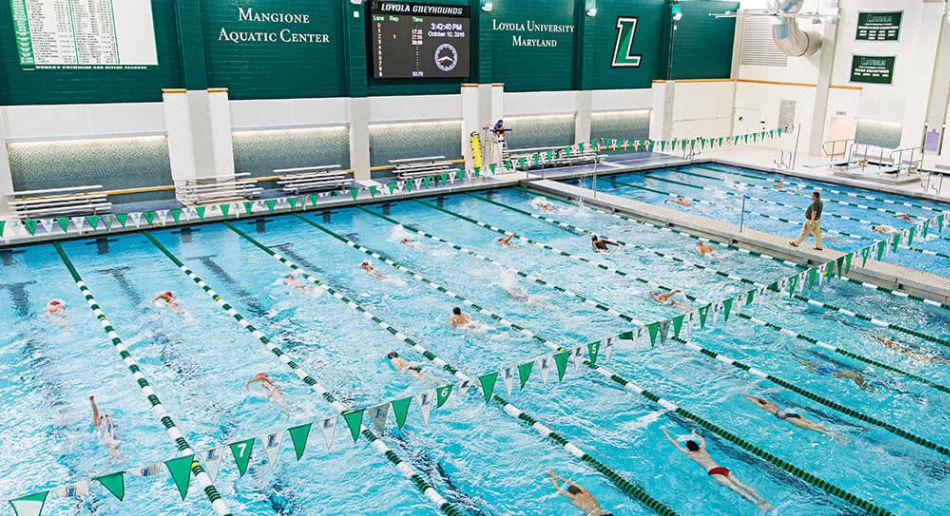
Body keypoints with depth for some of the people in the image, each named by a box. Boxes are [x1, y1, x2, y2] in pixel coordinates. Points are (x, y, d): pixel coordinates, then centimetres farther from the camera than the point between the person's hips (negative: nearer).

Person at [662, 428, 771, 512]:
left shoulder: (689, 453, 13)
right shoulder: (701, 449, 26)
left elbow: (675, 443, 24)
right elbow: (703, 440, 50)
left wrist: (666, 433, 37)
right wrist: (695, 434, 67)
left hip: (714, 472, -7)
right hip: (723, 469, 7)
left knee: (735, 488, -22)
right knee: (740, 484, -8)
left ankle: (756, 503, -39)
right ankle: (761, 499, -26)